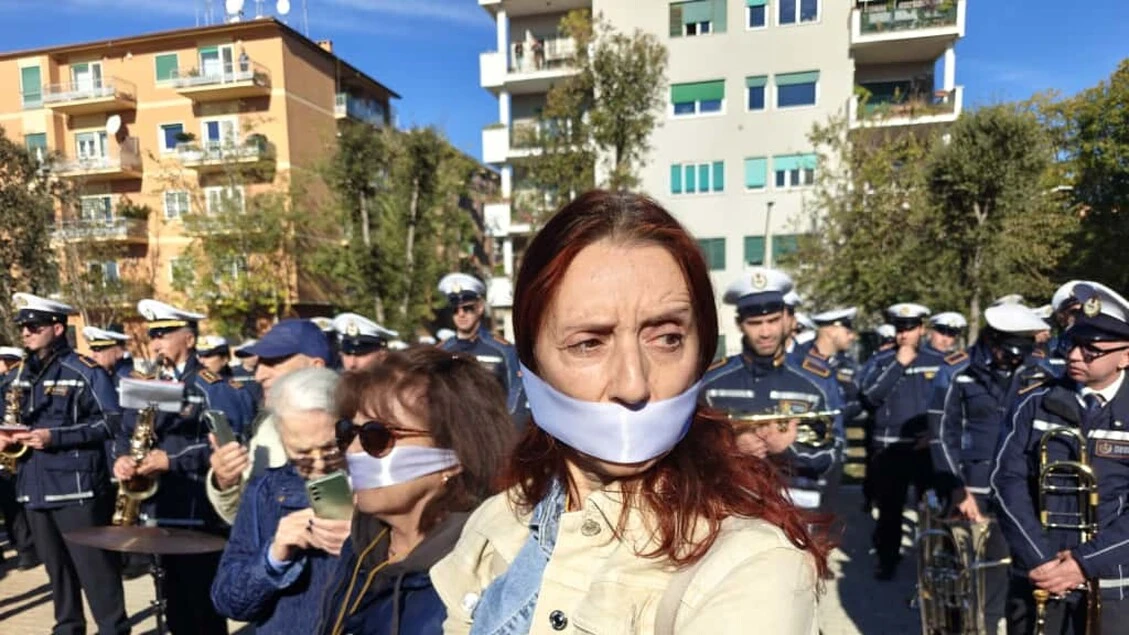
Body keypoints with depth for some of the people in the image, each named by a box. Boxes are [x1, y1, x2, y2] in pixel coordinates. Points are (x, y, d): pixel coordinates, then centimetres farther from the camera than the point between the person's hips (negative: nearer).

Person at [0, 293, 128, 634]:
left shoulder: (85, 371, -10)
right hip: (35, 485, 7)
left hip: (76, 485, -7)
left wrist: (56, 436, -20)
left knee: (94, 566, -1)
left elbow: (112, 421, -14)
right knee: (55, 565, 17)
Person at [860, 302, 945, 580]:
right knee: (889, 507, 7)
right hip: (889, 447, 0)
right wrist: (898, 365, -16)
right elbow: (869, 397, -13)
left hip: (928, 447, 1)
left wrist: (935, 432, -6)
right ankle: (887, 559, 21)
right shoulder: (882, 360, 0)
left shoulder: (938, 361, 3)